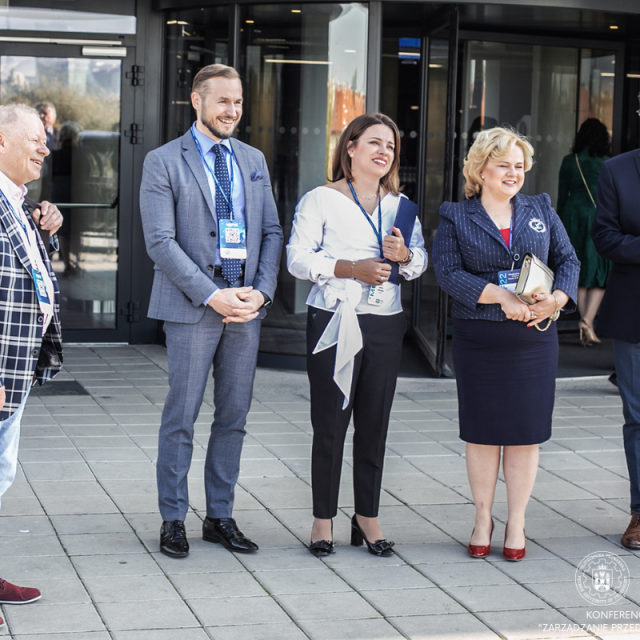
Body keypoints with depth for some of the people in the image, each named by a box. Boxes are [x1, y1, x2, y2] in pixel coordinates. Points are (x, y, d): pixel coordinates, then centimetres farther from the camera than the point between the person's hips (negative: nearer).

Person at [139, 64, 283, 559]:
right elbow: (161, 241, -10)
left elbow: (271, 232, 12)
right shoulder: (164, 162, -3)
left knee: (234, 419, 9)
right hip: (192, 308, -5)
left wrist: (261, 291, -4)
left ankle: (220, 517, 18)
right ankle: (173, 520, 11)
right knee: (181, 419, 0)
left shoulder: (254, 160, 14)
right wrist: (212, 296, -16)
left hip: (247, 306, 5)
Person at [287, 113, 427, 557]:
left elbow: (421, 261, 15)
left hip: (386, 325, 4)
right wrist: (351, 268, -16)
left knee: (375, 424, 7)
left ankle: (368, 517, 17)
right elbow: (298, 258, -6)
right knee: (330, 423, -1)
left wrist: (404, 255, -8)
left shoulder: (401, 205, 13)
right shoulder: (321, 200, 0)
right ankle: (324, 519, 9)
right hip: (334, 322, -4)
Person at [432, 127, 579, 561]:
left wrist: (559, 298, -11)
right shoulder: (456, 217, 5)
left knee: (526, 433, 3)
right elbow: (448, 272, -7)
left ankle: (516, 524, 14)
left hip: (534, 339, 2)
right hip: (479, 341, -2)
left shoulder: (540, 211, 13)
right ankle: (483, 520, 19)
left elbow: (568, 259, 10)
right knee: (483, 433, 4)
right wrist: (501, 297, -18)